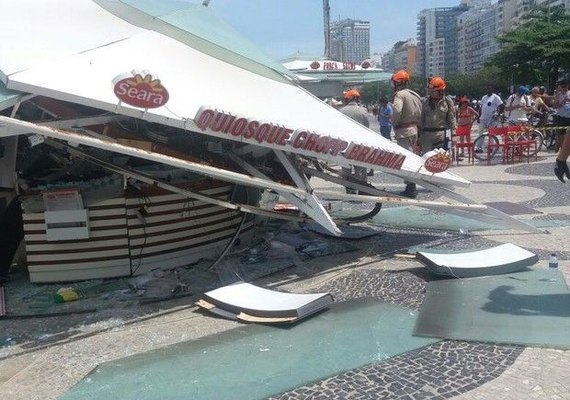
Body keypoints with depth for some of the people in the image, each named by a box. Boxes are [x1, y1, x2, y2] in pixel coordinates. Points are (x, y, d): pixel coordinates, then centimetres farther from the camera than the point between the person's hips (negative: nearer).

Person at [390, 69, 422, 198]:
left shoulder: (400, 94, -12)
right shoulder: (415, 95, 15)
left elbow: (397, 111, -29)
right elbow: (420, 114, 15)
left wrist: (394, 124, -14)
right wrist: (416, 125, 18)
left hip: (404, 131, -9)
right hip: (414, 129, 9)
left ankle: (410, 189, -7)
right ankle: (411, 186, 23)